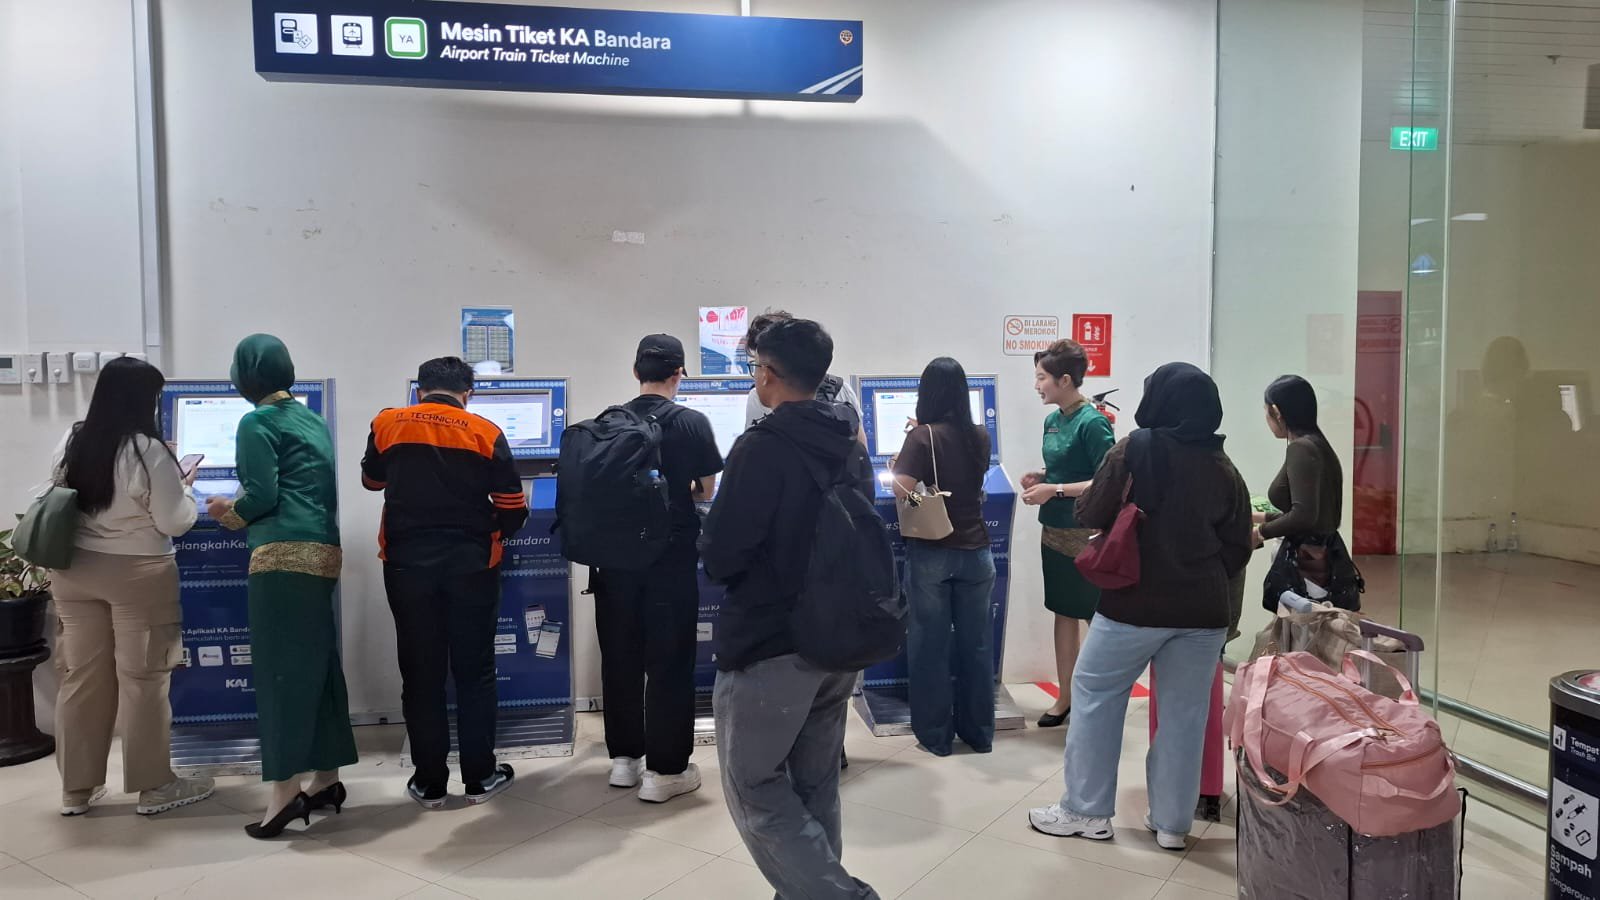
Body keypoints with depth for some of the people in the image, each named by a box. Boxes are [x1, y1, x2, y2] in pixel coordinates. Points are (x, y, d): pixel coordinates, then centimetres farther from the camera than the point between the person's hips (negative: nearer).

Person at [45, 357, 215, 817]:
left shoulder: (69, 443, 2)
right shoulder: (149, 451, -17)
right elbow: (175, 523, -13)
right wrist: (185, 488, 4)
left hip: (74, 570, 6)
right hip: (137, 575, -6)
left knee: (81, 677, 12)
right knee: (143, 680, 3)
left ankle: (76, 789, 21)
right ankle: (153, 786, 13)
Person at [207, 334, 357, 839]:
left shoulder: (257, 423, -2)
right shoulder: (314, 420, 21)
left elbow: (263, 497, -9)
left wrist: (229, 511, 11)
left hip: (284, 553, -8)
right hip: (325, 552, 8)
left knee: (280, 667, -6)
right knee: (318, 664, 11)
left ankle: (285, 791, -7)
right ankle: (326, 778, 17)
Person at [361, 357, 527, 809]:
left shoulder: (387, 425, 0)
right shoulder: (486, 433, -5)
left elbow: (372, 480, 19)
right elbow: (513, 510, -3)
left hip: (407, 563, 1)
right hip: (471, 563, -1)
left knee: (421, 673, 8)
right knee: (474, 671, 9)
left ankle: (430, 783, 14)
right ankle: (480, 777, 14)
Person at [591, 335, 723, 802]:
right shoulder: (692, 423, -8)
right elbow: (707, 491, 1)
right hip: (671, 556, -3)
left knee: (620, 656, 13)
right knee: (669, 661, 3)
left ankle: (624, 756, 23)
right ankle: (664, 769, 6)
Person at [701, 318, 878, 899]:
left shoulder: (763, 447, -18)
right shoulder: (852, 448, 8)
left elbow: (720, 558, -19)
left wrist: (719, 549, 2)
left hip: (768, 645, -8)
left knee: (754, 789, 4)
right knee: (815, 787, 17)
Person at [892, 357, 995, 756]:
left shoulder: (922, 437, -10)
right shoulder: (980, 437, 4)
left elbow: (903, 490, -21)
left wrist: (900, 466, 1)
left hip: (931, 554, -4)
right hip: (975, 552, 4)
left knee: (930, 643, 6)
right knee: (976, 643, 11)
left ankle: (935, 735, 13)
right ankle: (979, 732, 21)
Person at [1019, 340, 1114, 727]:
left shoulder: (1092, 423, -16)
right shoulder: (1052, 420, 8)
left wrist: (1054, 489, -20)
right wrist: (1041, 476, 1)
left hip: (1085, 535, -8)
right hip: (1054, 531, 8)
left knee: (1096, 620, 2)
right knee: (1063, 613, 15)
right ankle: (1066, 698, 25)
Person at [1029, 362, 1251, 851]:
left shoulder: (1134, 451, -10)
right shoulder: (1224, 469, 2)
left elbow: (1089, 515, -5)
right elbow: (1237, 549, 5)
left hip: (1134, 604, -3)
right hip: (1202, 611, 4)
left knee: (1096, 698, 11)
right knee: (1183, 713, 11)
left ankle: (1086, 811, 16)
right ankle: (1172, 823, 19)